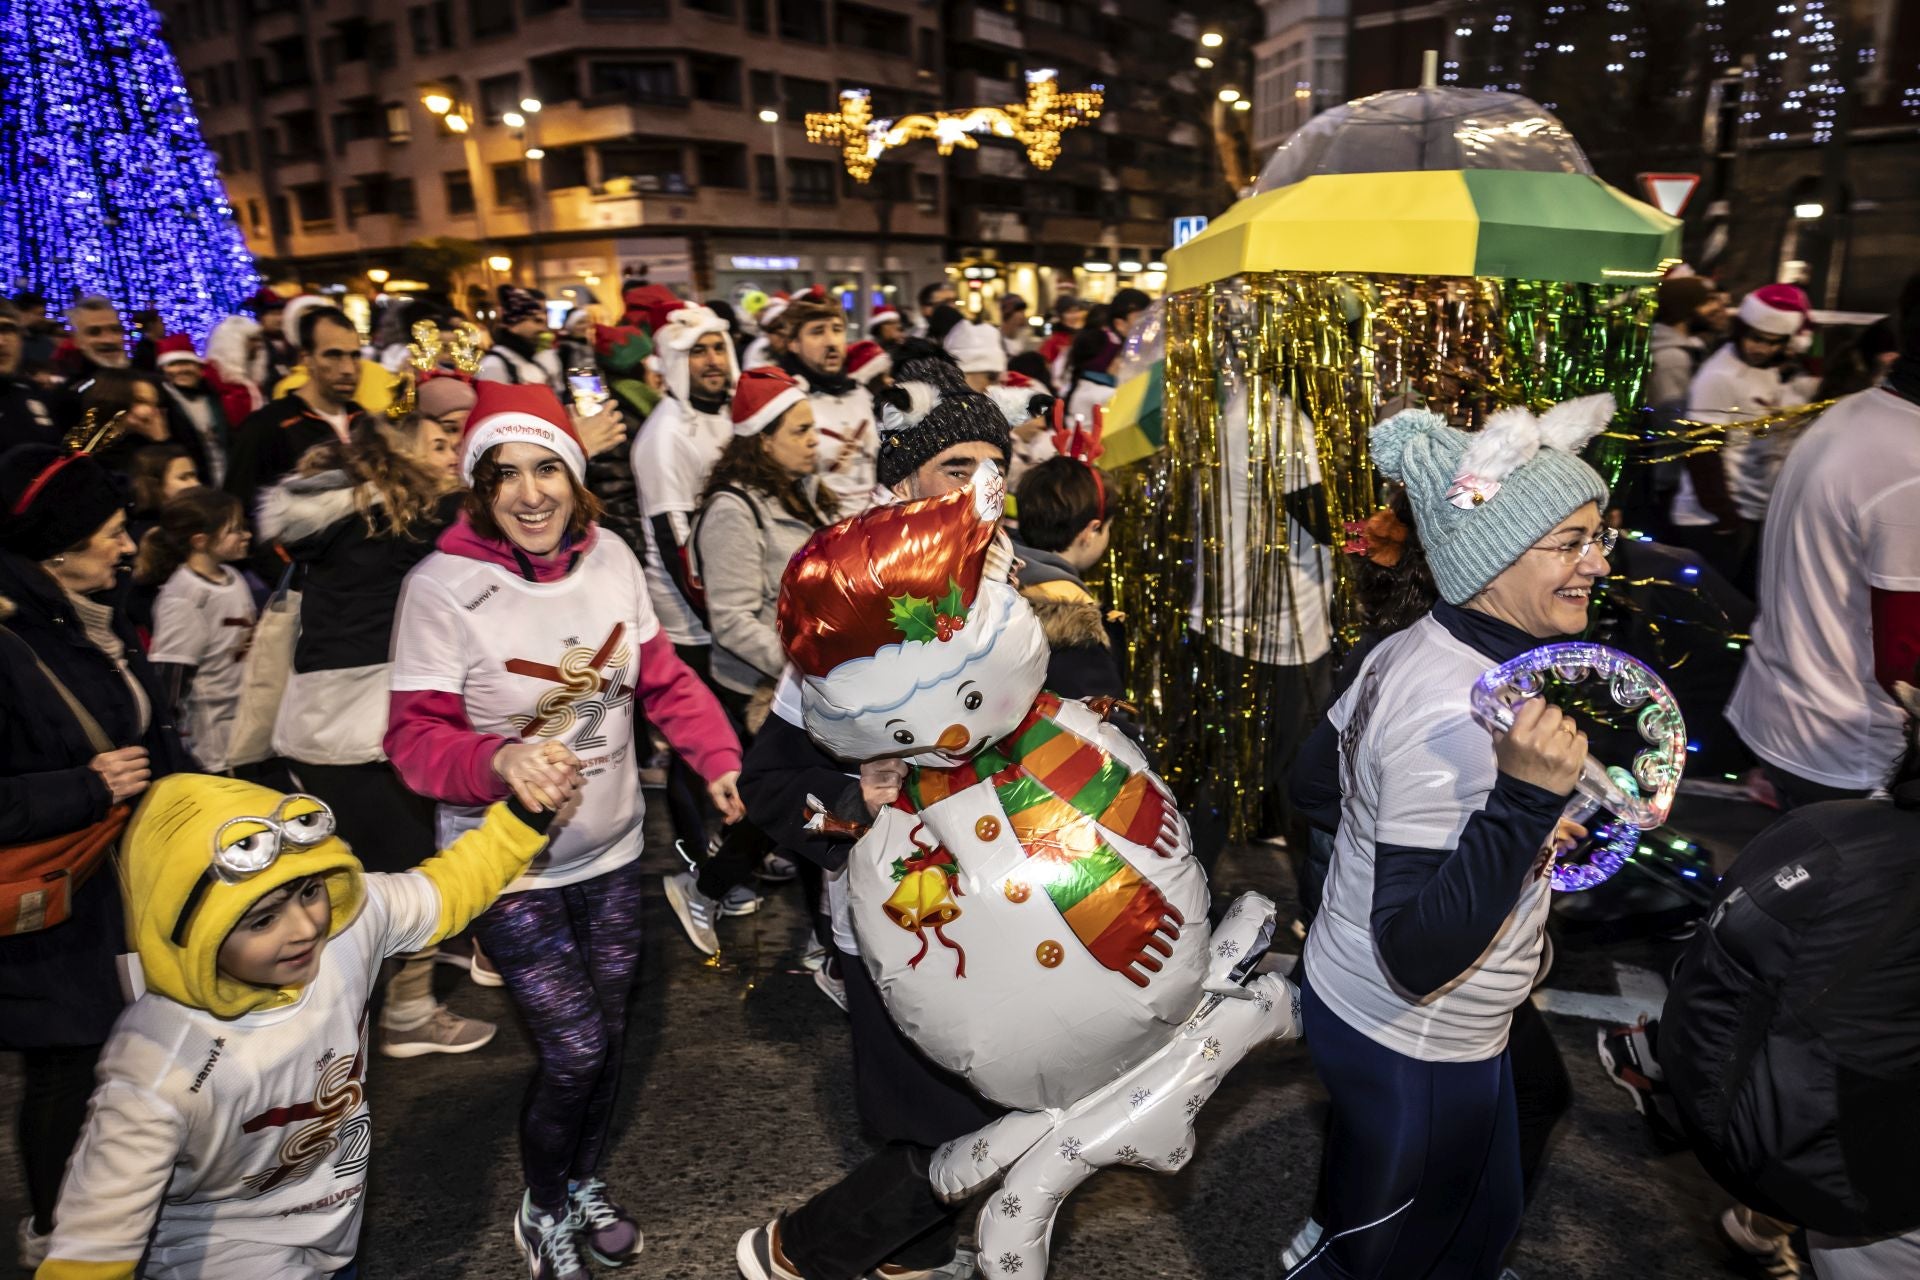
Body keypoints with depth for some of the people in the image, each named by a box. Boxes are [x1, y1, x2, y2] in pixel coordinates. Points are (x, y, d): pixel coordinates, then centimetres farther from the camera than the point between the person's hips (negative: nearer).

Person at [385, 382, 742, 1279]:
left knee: (609, 1035, 18)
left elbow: (663, 680, 2)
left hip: (611, 851, 5)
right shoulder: (441, 587, -18)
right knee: (573, 1050, -1)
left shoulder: (610, 558, -6)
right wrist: (500, 762, -37)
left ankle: (585, 1182, 48)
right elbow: (415, 737, -17)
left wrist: (722, 760, -10)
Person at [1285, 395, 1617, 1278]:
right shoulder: (1455, 720, -33)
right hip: (1414, 1048, -9)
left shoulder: (1413, 648, -5)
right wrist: (1525, 801, -41)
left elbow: (1314, 785, 8)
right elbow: (1417, 958, -34)